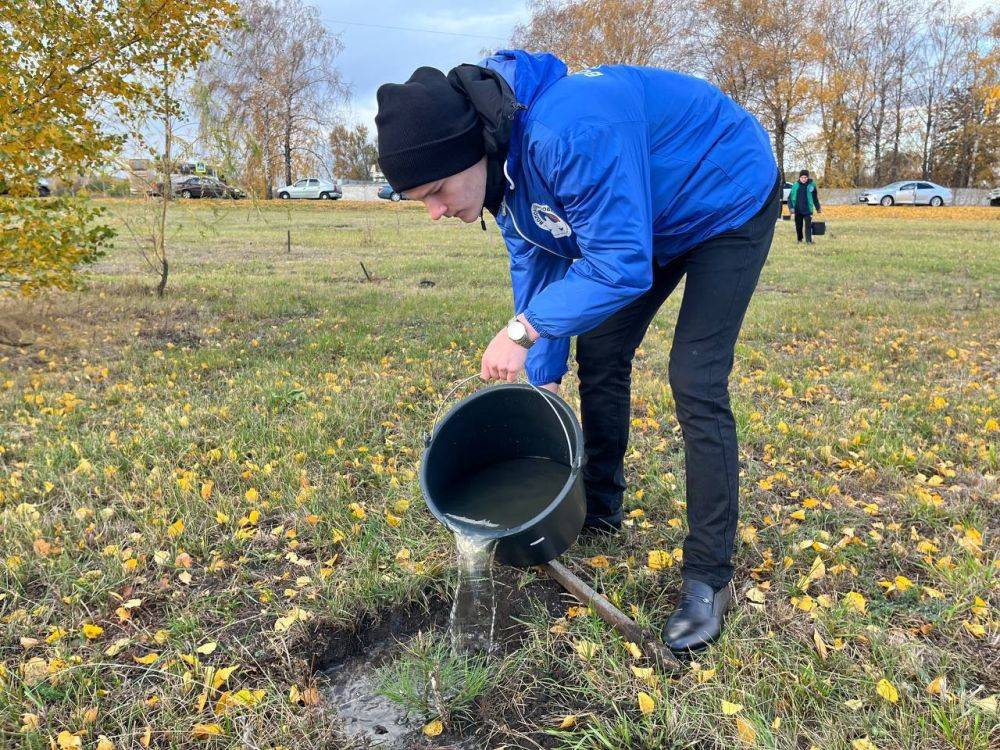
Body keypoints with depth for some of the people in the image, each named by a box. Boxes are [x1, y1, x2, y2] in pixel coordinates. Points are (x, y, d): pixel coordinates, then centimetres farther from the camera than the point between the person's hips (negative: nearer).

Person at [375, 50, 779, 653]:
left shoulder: (568, 133, -40)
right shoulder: (501, 162, -11)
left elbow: (621, 262, -38)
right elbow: (537, 266, -2)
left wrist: (522, 331, -34)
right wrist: (544, 377, -4)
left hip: (730, 201, -8)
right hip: (652, 215, 8)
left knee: (696, 384, -16)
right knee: (599, 353, 7)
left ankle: (710, 578, -3)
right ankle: (599, 513, 26)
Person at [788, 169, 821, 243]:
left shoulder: (811, 185, 0)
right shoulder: (796, 185, -1)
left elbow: (815, 198, 11)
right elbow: (790, 197, 2)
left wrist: (818, 208, 15)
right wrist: (791, 207, -8)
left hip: (808, 210, -1)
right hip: (797, 210, 1)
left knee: (808, 225, -8)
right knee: (798, 226, 9)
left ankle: (809, 240, -6)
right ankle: (799, 240, 23)